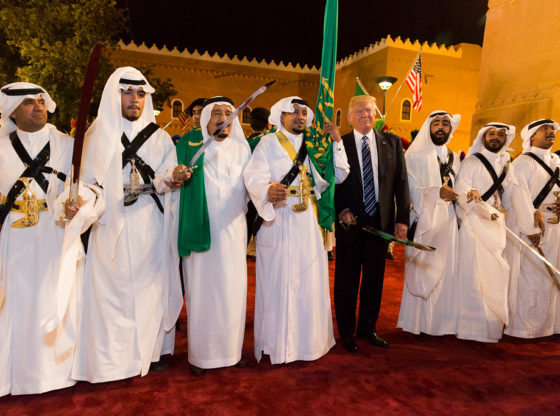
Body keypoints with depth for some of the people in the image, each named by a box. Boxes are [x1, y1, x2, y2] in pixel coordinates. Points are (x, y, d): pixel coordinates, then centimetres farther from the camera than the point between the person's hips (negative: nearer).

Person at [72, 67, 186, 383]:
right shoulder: (98, 134, 9)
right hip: (111, 226, 0)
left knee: (150, 284, 4)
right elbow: (86, 180, 6)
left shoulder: (159, 137, 10)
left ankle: (152, 350, 17)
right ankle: (113, 357, 11)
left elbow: (166, 176, 0)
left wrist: (170, 179, -22)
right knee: (113, 287, 0)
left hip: (151, 228, 1)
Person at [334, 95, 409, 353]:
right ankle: (346, 332, 24)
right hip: (350, 222, -2)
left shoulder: (392, 143, 6)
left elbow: (401, 182, 4)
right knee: (346, 279, 7)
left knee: (375, 278, 13)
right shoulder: (340, 144, -1)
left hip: (381, 222, 3)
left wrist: (402, 218, -2)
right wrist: (341, 211, -15)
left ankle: (368, 327, 32)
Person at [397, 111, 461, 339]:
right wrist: (437, 192, -21)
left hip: (447, 222, 5)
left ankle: (440, 321, 18)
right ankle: (419, 322, 10)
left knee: (445, 270, 6)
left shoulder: (454, 158, 16)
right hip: (424, 220, -5)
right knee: (421, 270, -2)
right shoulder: (415, 155, -1)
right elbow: (410, 189, -9)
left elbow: (455, 189, 18)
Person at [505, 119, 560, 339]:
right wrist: (531, 228, -20)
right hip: (529, 228, -7)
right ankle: (522, 326, 8)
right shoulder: (523, 162, -6)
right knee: (529, 277, -3)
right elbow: (520, 197, -14)